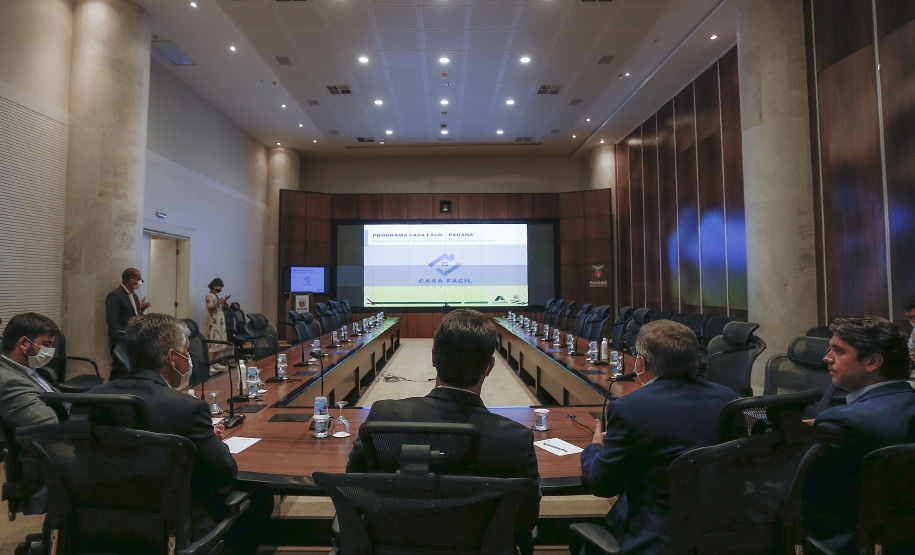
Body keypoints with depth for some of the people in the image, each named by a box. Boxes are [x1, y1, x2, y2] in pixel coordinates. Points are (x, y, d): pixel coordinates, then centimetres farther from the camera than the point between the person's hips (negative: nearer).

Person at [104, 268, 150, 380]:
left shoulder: (134, 296, 17)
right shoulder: (115, 295, -10)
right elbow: (111, 320, -16)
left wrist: (141, 309, 4)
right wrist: (120, 339, -18)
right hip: (121, 342, -8)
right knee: (120, 372, -7)